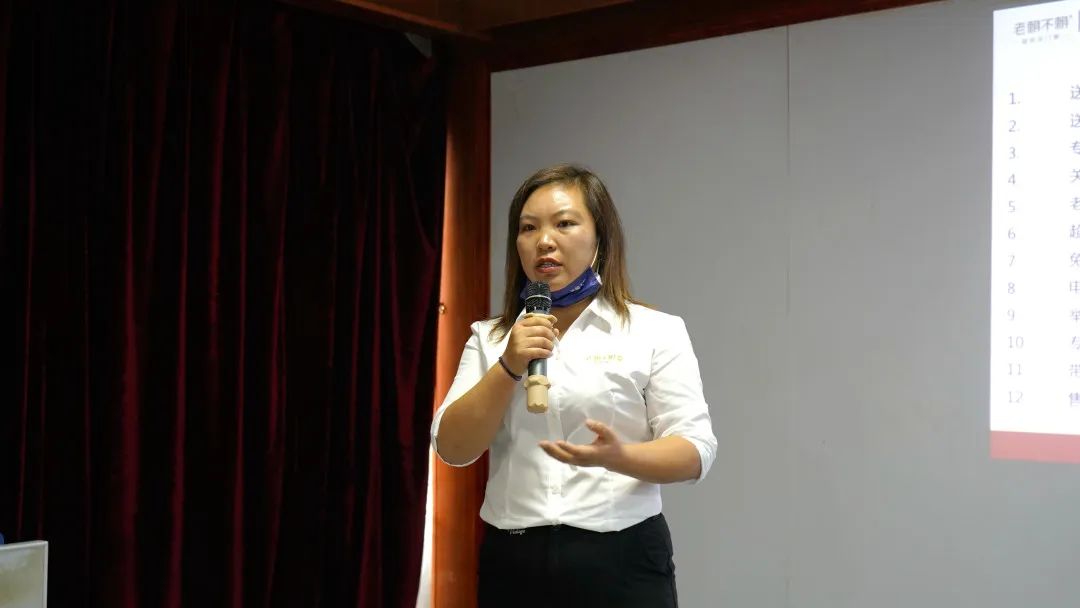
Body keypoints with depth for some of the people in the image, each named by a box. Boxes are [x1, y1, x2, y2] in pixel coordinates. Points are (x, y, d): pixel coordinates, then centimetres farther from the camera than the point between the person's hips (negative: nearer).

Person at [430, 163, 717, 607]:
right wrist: (508, 368, -14)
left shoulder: (656, 332, -1)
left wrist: (617, 456, -23)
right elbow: (452, 449, -1)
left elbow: (696, 451, -5)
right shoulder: (490, 338, 7)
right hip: (513, 563, 2)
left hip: (620, 561, -2)